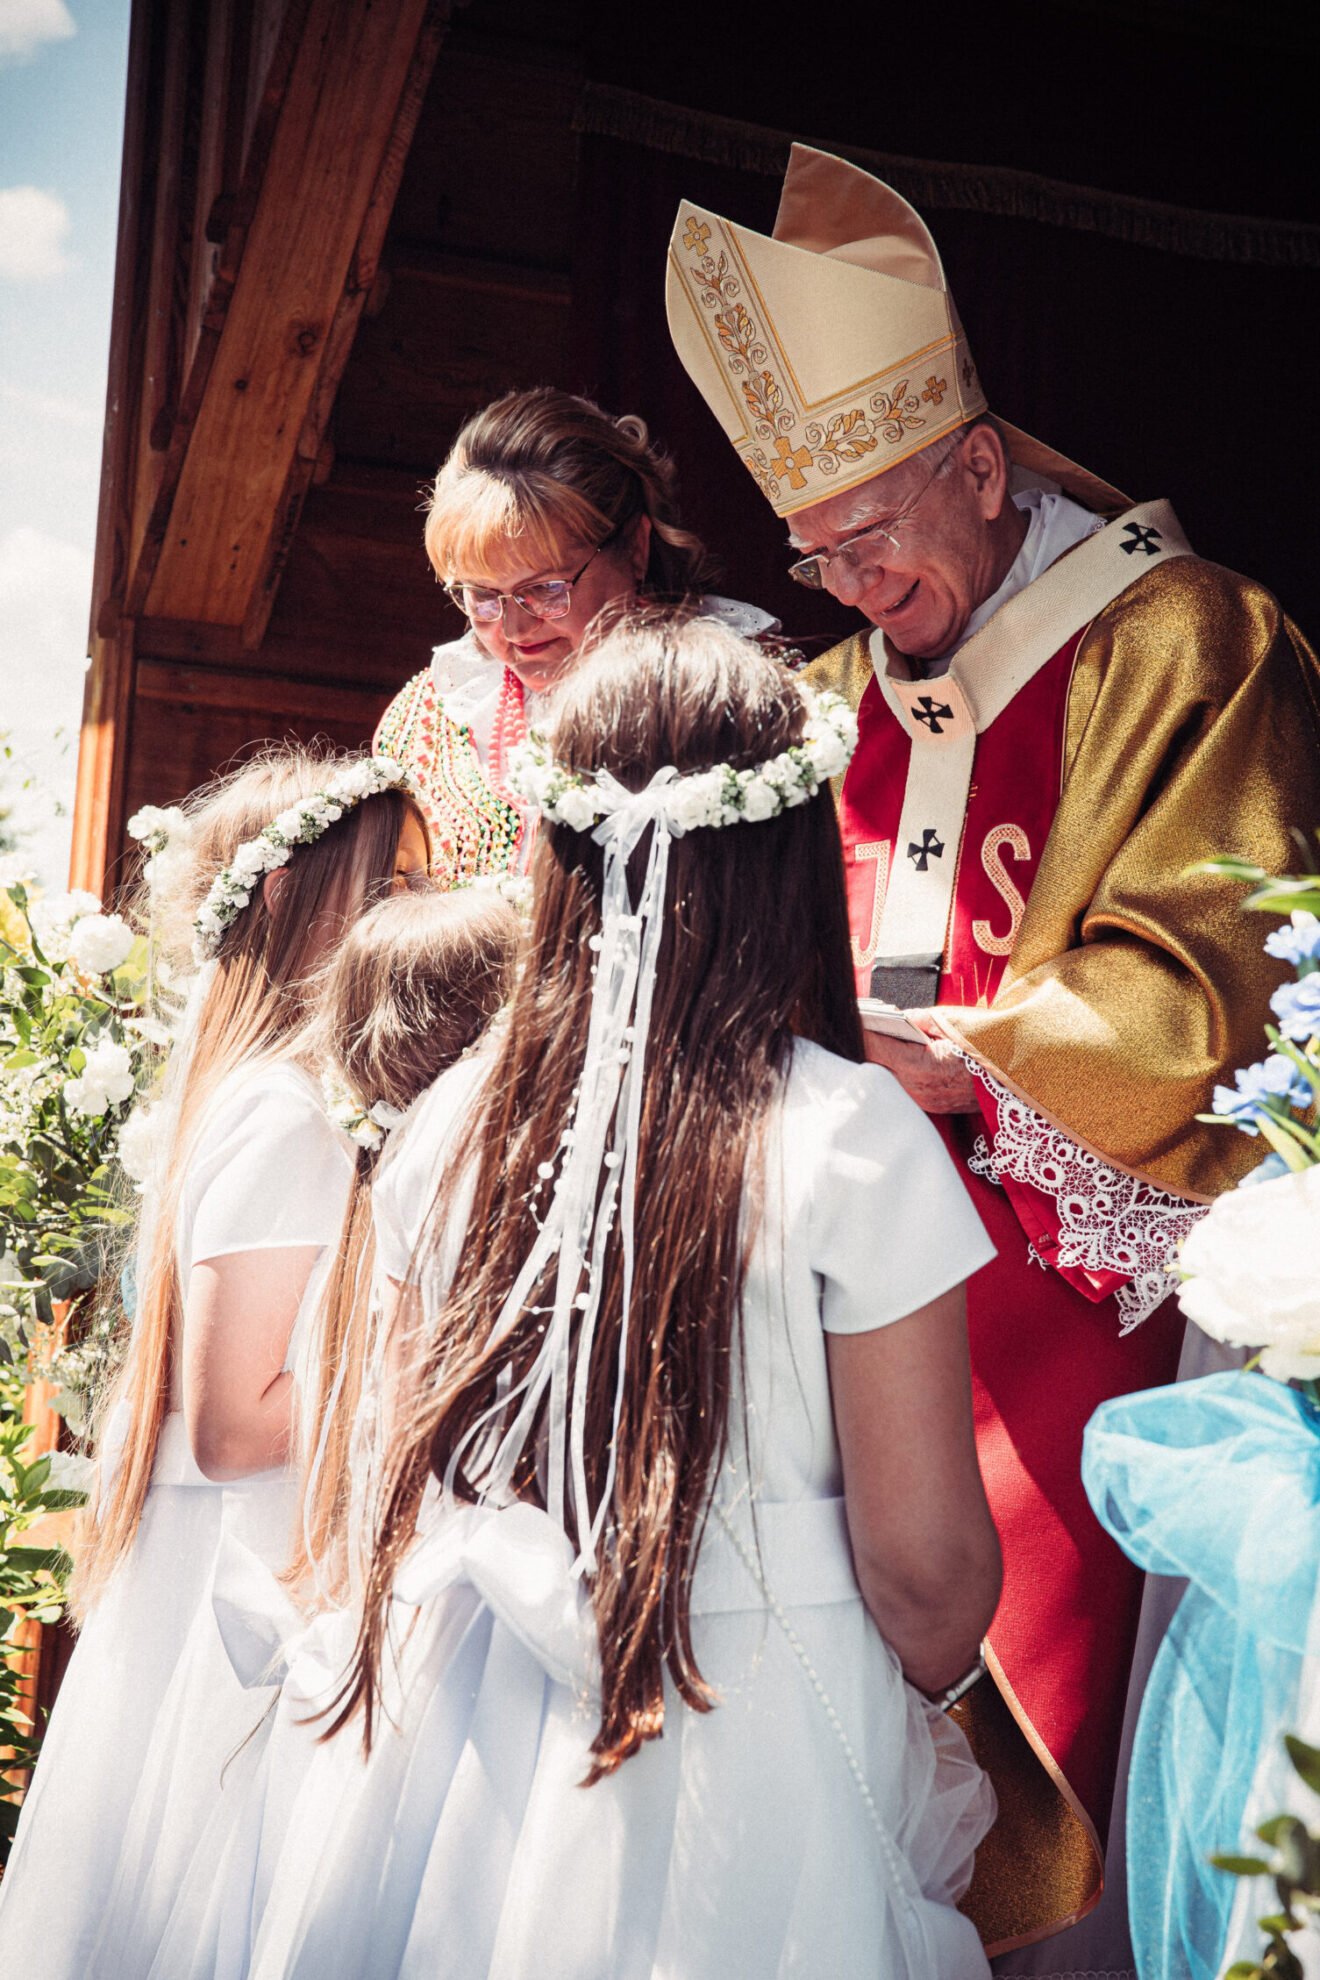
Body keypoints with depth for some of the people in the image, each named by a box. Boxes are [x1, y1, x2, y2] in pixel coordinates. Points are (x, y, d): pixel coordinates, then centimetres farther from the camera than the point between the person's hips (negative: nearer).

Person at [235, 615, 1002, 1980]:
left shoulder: (452, 1121, -4)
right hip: (750, 1751, -4)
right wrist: (902, 1725, 6)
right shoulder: (850, 1136, -18)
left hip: (460, 1726, 4)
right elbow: (925, 1565, -15)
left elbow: (416, 1464, 7)